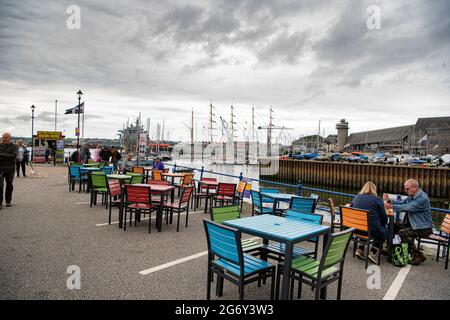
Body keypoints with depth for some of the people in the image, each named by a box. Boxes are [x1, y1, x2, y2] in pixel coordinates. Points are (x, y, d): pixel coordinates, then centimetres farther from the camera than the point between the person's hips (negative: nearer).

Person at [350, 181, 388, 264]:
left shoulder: (356, 198, 9)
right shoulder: (377, 200, -4)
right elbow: (384, 218, -1)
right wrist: (382, 224, 20)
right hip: (372, 231, -5)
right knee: (385, 231, 25)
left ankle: (360, 250, 25)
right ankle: (373, 252, 14)